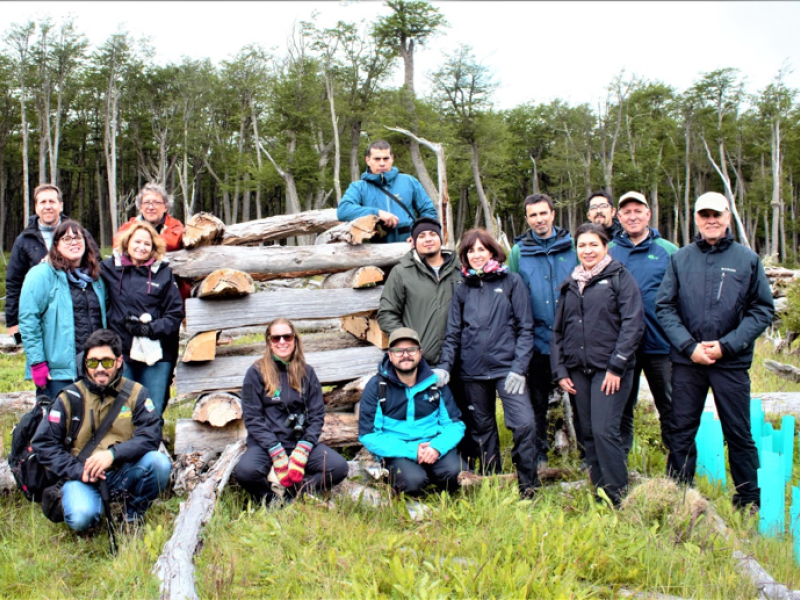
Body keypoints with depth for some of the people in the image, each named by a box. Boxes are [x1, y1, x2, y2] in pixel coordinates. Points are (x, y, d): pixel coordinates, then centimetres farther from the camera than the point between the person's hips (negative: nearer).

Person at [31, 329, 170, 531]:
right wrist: (77, 470, -16)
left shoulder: (135, 393, 1)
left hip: (124, 473, 1)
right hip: (83, 476, -1)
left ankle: (134, 512, 1)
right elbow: (43, 443, -2)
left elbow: (151, 435, -11)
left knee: (160, 462, -28)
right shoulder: (70, 398, -1)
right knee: (81, 518, -31)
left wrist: (113, 454, -25)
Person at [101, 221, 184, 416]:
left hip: (156, 355, -1)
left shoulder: (163, 272, 4)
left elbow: (176, 314, 1)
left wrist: (150, 329, -10)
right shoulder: (110, 268, 7)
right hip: (121, 352, 1)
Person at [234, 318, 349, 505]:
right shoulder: (256, 372, 1)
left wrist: (301, 453, -11)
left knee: (339, 467, -23)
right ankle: (272, 502, -4)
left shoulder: (306, 372, 10)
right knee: (245, 471, -34)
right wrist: (277, 455, -16)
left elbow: (317, 415, 5)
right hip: (266, 444, -2)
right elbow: (252, 418, -5)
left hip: (300, 441, 3)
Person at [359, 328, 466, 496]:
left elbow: (455, 424, 6)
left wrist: (437, 446, -17)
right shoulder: (376, 386, -2)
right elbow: (368, 435, -5)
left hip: (433, 447, 2)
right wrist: (411, 451, -17)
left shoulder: (435, 382, 6)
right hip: (397, 453, -2)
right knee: (413, 480, -33)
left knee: (456, 473, -28)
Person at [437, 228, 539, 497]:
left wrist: (519, 368, -10)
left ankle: (528, 487, -4)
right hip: (473, 371, 3)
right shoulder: (462, 289, 11)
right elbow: (453, 333, 11)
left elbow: (525, 328, -2)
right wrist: (444, 366, -2)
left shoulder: (511, 282, 2)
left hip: (506, 367, -3)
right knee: (482, 429, 11)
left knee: (524, 423, -18)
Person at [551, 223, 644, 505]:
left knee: (605, 431, -12)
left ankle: (618, 497, -2)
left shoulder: (620, 277, 0)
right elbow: (558, 330, 18)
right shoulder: (570, 284, 16)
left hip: (609, 368, -5)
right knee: (588, 434, 7)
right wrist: (560, 371, 8)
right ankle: (599, 492, 16)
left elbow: (633, 324, -8)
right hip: (578, 370, 5)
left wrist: (616, 366, -14)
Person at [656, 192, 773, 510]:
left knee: (739, 434, 5)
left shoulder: (748, 259, 2)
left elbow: (763, 310, 0)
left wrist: (726, 345, -11)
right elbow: (664, 307, 2)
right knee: (681, 433, 8)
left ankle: (749, 504, 18)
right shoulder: (679, 259, 5)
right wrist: (689, 346, -10)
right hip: (686, 361, 1)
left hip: (732, 362, -1)